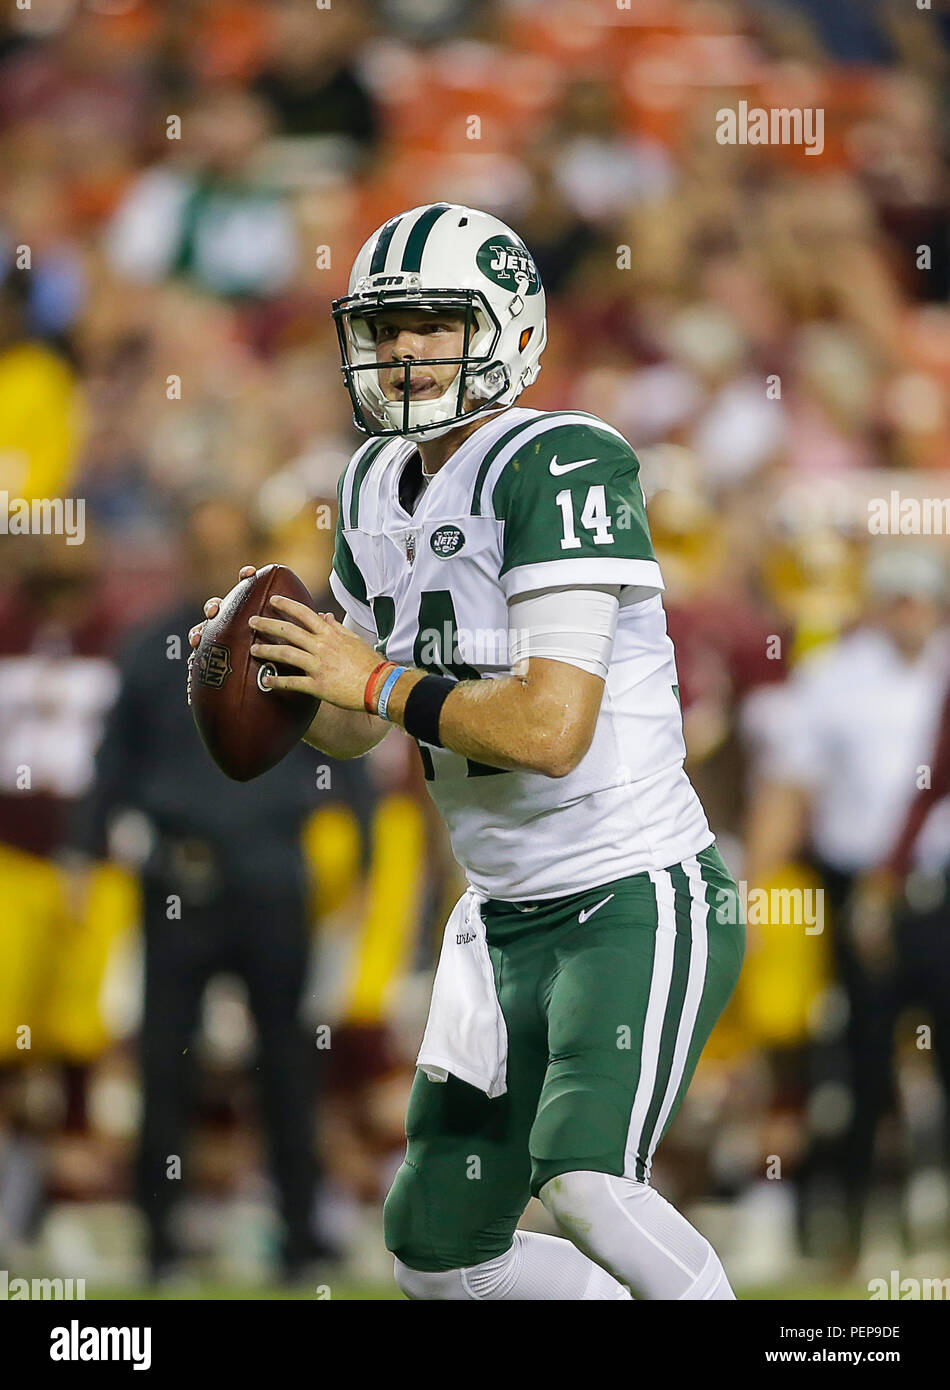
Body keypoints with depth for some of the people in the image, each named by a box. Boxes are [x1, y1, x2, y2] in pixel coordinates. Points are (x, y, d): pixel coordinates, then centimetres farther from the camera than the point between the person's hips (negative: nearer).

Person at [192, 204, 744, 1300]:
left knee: (586, 1186, -28)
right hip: (508, 914, 9)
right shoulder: (380, 483, 8)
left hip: (640, 902, -9)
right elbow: (353, 729, 18)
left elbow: (551, 729, -27)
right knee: (437, 1254, 10)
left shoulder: (562, 468, -18)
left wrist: (377, 680, -17)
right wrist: (268, 677, -2)